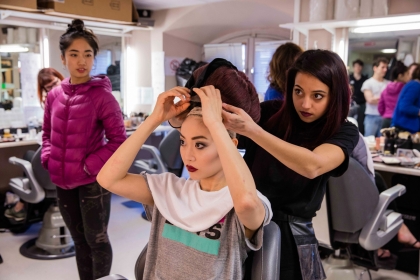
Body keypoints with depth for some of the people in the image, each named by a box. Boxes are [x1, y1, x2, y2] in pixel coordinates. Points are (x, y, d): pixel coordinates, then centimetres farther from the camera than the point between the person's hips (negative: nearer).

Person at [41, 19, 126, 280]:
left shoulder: (102, 95, -13)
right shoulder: (54, 95, 3)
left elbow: (118, 139, -14)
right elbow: (48, 133, 16)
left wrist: (88, 167, -16)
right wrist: (49, 159, 1)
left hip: (93, 181, -5)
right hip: (63, 181, 6)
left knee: (96, 239, 9)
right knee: (79, 239, 19)